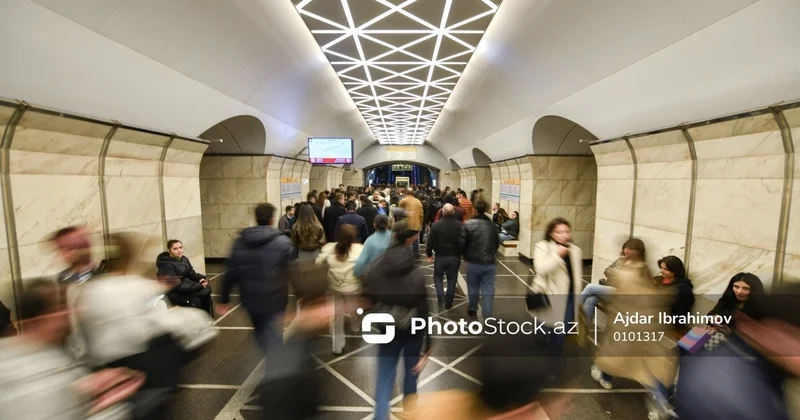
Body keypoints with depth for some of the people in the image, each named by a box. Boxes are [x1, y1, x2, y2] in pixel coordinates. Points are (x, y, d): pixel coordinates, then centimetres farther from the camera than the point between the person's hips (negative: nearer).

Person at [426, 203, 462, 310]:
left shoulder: (436, 225, -13)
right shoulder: (459, 225, -9)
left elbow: (430, 241, -7)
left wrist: (429, 254, 8)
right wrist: (461, 254, 14)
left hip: (440, 256, -1)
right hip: (455, 256, 1)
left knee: (438, 277, 18)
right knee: (452, 279, 14)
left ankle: (441, 299, 1)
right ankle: (449, 303, 23)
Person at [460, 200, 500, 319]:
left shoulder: (468, 224, -10)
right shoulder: (493, 226, 2)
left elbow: (462, 243, -9)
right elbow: (497, 244, 12)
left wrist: (466, 256, 9)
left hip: (473, 263, -1)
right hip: (490, 264, 2)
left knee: (473, 288, 18)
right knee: (488, 291, 6)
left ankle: (472, 310, 38)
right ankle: (487, 317, 6)